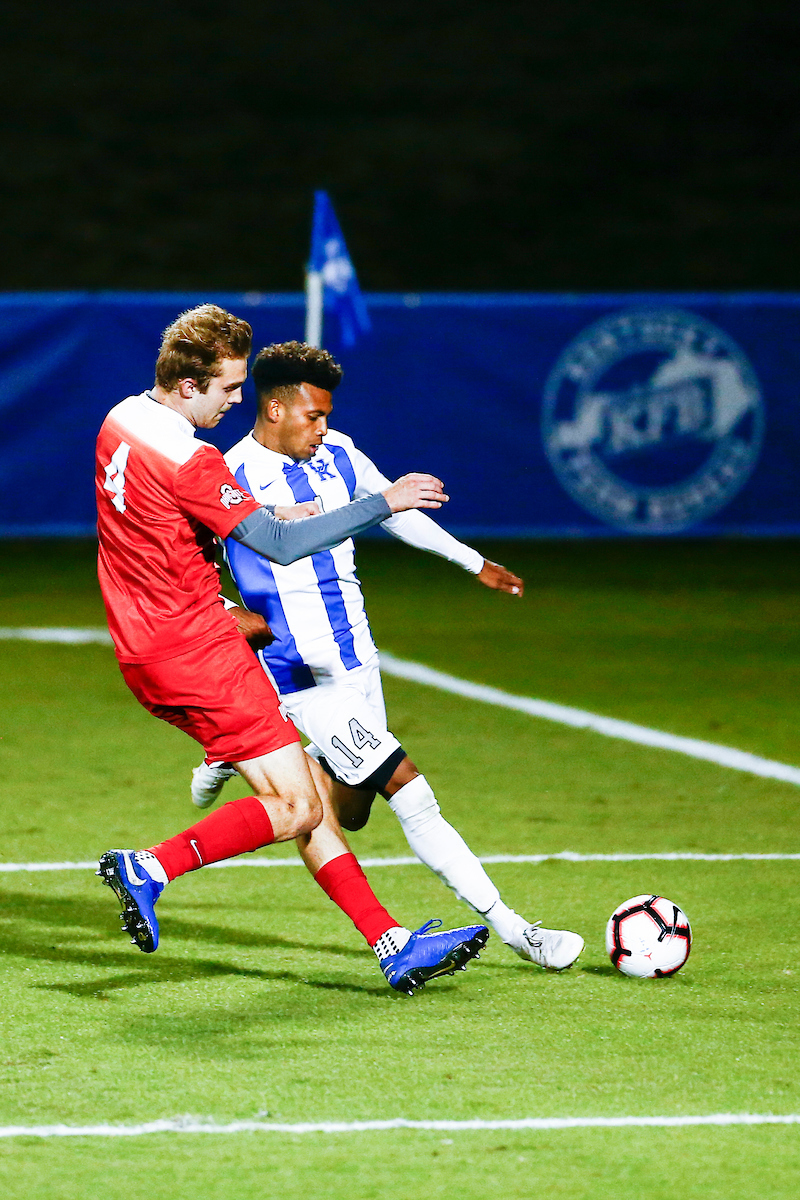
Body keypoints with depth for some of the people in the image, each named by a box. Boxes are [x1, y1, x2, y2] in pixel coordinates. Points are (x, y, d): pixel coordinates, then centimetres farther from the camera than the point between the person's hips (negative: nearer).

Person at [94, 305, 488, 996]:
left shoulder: (120, 421, 9)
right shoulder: (189, 460, -20)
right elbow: (280, 544, -22)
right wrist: (384, 504, -16)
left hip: (147, 648, 10)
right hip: (196, 652, -10)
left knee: (305, 791, 8)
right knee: (297, 809, -8)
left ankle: (392, 944, 6)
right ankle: (151, 869, -8)